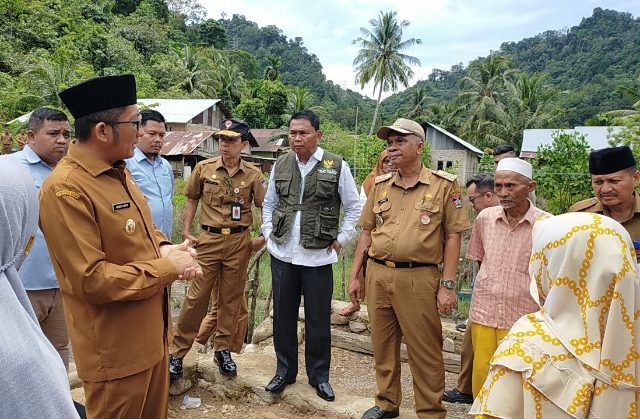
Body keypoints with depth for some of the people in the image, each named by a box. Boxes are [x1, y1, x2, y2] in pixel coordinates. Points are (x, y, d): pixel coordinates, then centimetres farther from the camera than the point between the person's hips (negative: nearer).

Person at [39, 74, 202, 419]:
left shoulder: (118, 171, 6)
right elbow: (91, 281, -27)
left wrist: (164, 248, -4)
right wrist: (169, 268, -19)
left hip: (151, 331, 9)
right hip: (116, 349, -8)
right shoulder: (64, 189, -24)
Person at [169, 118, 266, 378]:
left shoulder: (253, 175, -2)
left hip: (239, 242, 1)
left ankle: (223, 350, 26)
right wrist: (186, 231, 3)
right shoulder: (204, 168, -1)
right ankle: (177, 351, 16)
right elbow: (192, 200, 8)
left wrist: (264, 238, -1)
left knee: (231, 298, 11)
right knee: (197, 296, 2)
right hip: (208, 240, 0)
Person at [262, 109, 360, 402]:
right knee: (283, 314, 12)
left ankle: (319, 376, 25)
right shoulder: (280, 165, 6)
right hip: (282, 254, 3)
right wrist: (268, 234, 6)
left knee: (318, 319, 7)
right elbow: (269, 205, 17)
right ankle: (285, 370, 30)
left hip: (318, 256, -3)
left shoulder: (337, 166, -5)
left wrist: (341, 239, -2)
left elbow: (353, 208, 2)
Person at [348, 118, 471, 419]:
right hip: (377, 275, 5)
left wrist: (448, 285, -8)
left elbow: (453, 236, -4)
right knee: (382, 345, 16)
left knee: (425, 352, 5)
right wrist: (354, 275, 11)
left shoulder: (444, 184, -3)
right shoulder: (380, 185, 10)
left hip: (418, 278, -4)